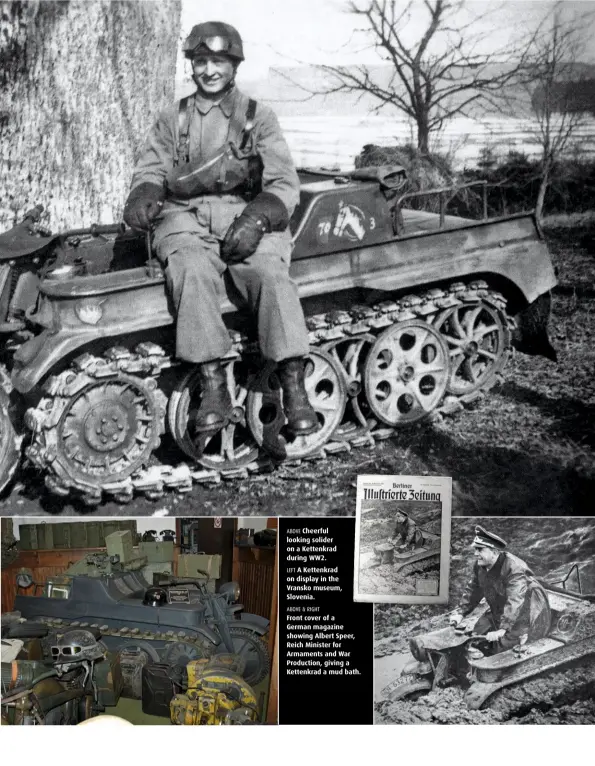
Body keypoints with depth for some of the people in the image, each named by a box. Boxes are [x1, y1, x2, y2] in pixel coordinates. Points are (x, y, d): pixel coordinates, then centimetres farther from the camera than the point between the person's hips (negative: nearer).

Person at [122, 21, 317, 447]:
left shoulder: (258, 117, 14)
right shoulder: (172, 120, 21)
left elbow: (285, 185, 4)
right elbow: (150, 172, 14)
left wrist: (256, 219, -17)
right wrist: (144, 197, -12)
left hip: (247, 217, -1)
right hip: (185, 220, 1)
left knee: (270, 273, -33)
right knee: (193, 270, -34)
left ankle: (294, 388, -34)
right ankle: (213, 387, -35)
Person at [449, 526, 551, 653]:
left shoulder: (515, 568, -30)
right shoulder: (480, 565, -4)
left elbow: (515, 602, -38)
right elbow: (473, 591, 9)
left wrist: (503, 629, -43)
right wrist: (460, 612, 0)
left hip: (527, 615, -8)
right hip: (499, 612, 8)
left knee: (504, 644, -20)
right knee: (479, 632, 0)